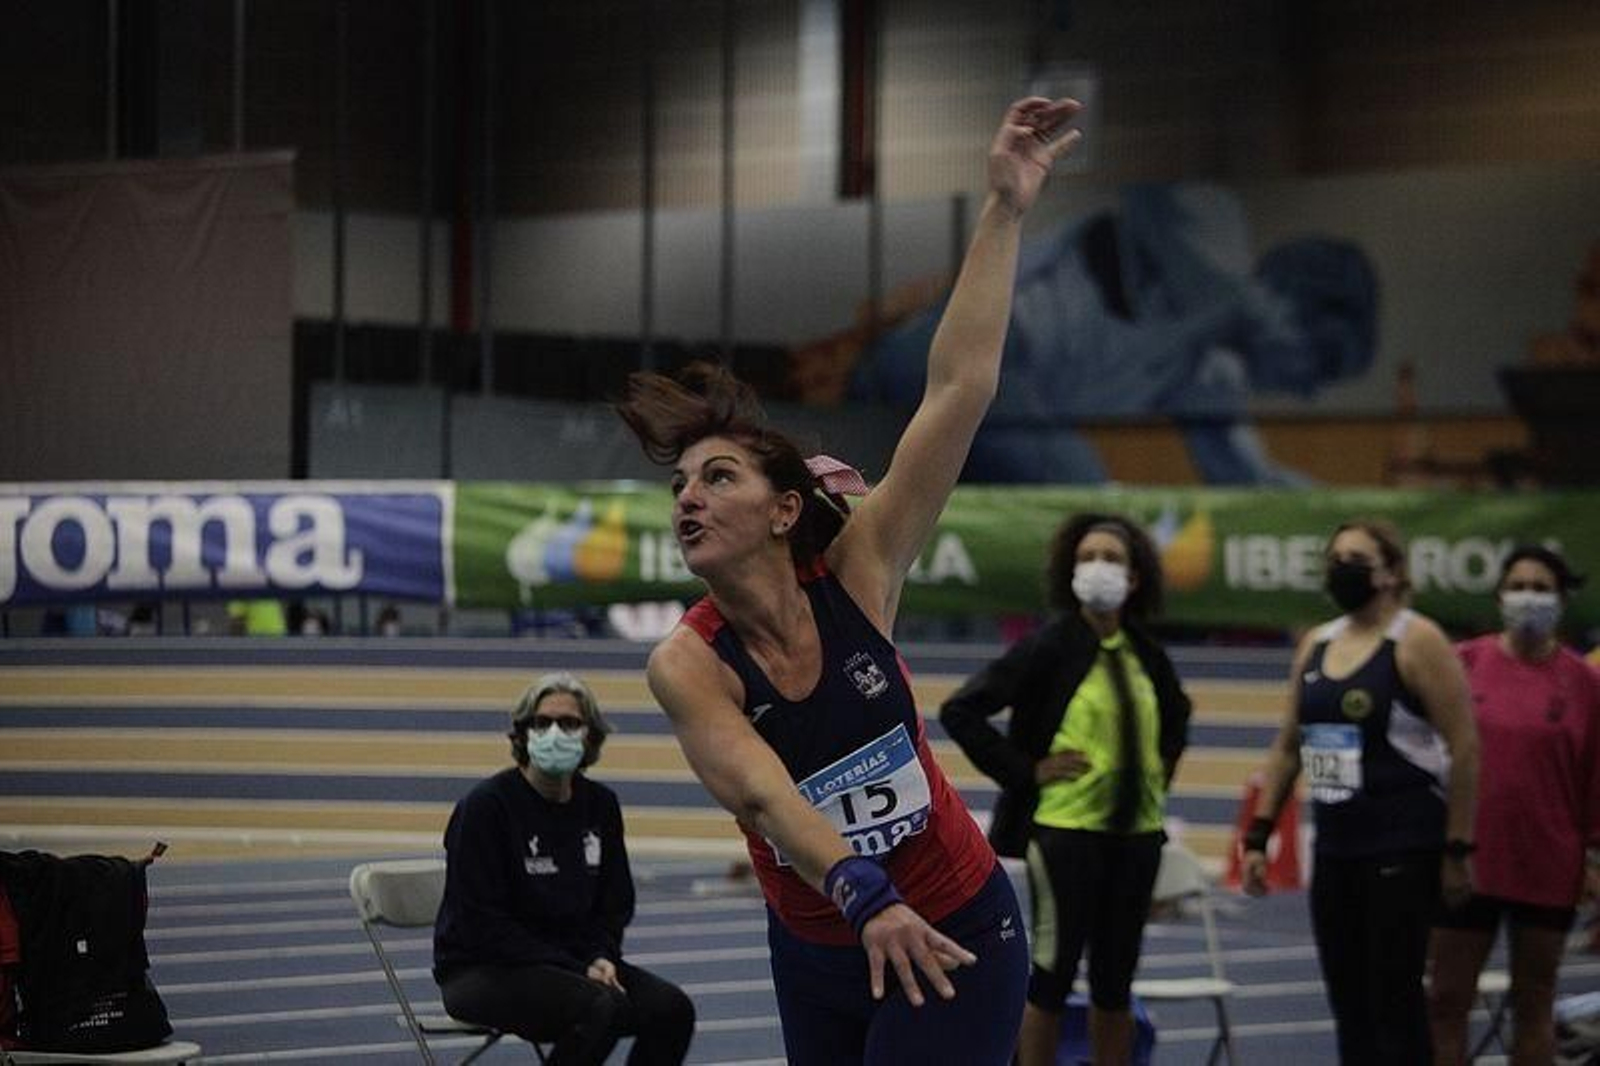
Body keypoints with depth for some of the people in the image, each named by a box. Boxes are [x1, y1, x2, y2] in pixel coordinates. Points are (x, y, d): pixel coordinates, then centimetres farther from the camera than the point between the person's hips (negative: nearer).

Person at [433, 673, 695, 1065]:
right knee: (598, 1007, -32)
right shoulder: (485, 805, -12)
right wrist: (578, 971, -19)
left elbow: (615, 904, 14)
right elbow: (482, 923, -16)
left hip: (573, 963, 6)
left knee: (672, 1007, -17)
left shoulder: (601, 805, 6)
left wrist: (601, 958, -9)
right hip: (482, 970, -6)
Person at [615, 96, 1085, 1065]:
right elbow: (763, 796, -28)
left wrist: (1005, 211, -19)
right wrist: (862, 894, -47)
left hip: (953, 939, -2)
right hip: (818, 952, 2)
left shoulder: (855, 577, -11)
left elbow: (960, 389, -15)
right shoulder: (685, 667, -12)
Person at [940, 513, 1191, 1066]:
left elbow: (1176, 714, 30)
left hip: (1137, 833, 5)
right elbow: (960, 711, -12)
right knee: (1052, 975, -1)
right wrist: (1025, 771, -12)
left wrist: (1161, 772, 15)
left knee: (1115, 981, 10)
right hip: (1067, 829, -5)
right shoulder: (1049, 648, -9)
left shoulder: (1145, 655, 8)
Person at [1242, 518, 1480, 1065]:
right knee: (1348, 1004, 8)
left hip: (1402, 853, -7)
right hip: (1335, 848, 7)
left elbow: (1464, 748, -10)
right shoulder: (1316, 645, 13)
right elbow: (1288, 747, 19)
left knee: (1394, 1000, -6)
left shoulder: (1417, 643, -8)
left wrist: (1457, 850, -13)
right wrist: (1258, 836, 12)